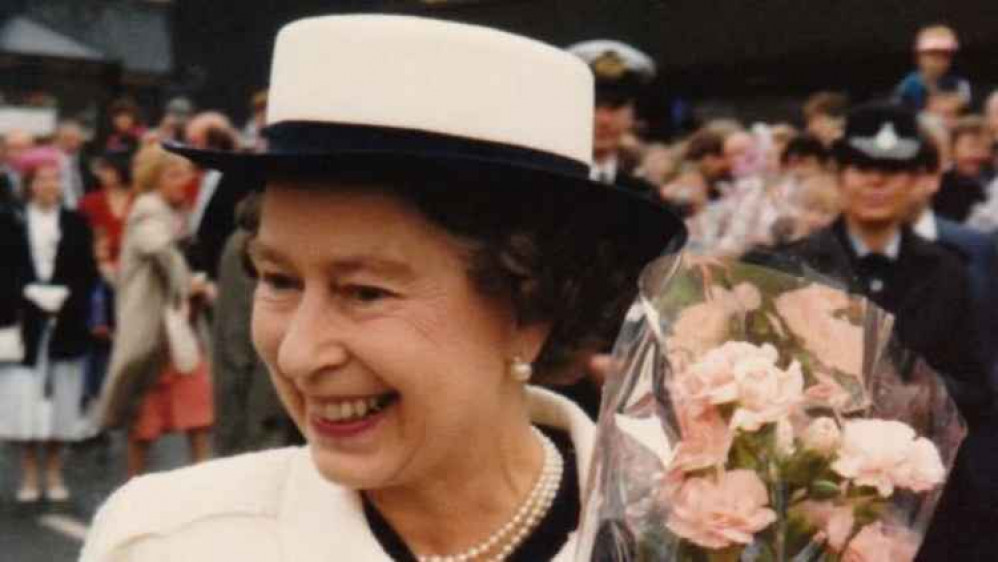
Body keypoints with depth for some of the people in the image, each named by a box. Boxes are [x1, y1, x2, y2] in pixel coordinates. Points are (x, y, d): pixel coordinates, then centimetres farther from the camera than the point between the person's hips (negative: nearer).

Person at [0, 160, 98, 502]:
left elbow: (88, 273, 4)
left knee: (61, 398, 3)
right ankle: (30, 475, 9)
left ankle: (54, 474, 15)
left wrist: (65, 296, -11)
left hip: (65, 326, 1)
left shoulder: (75, 223, 6)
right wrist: (29, 294, -13)